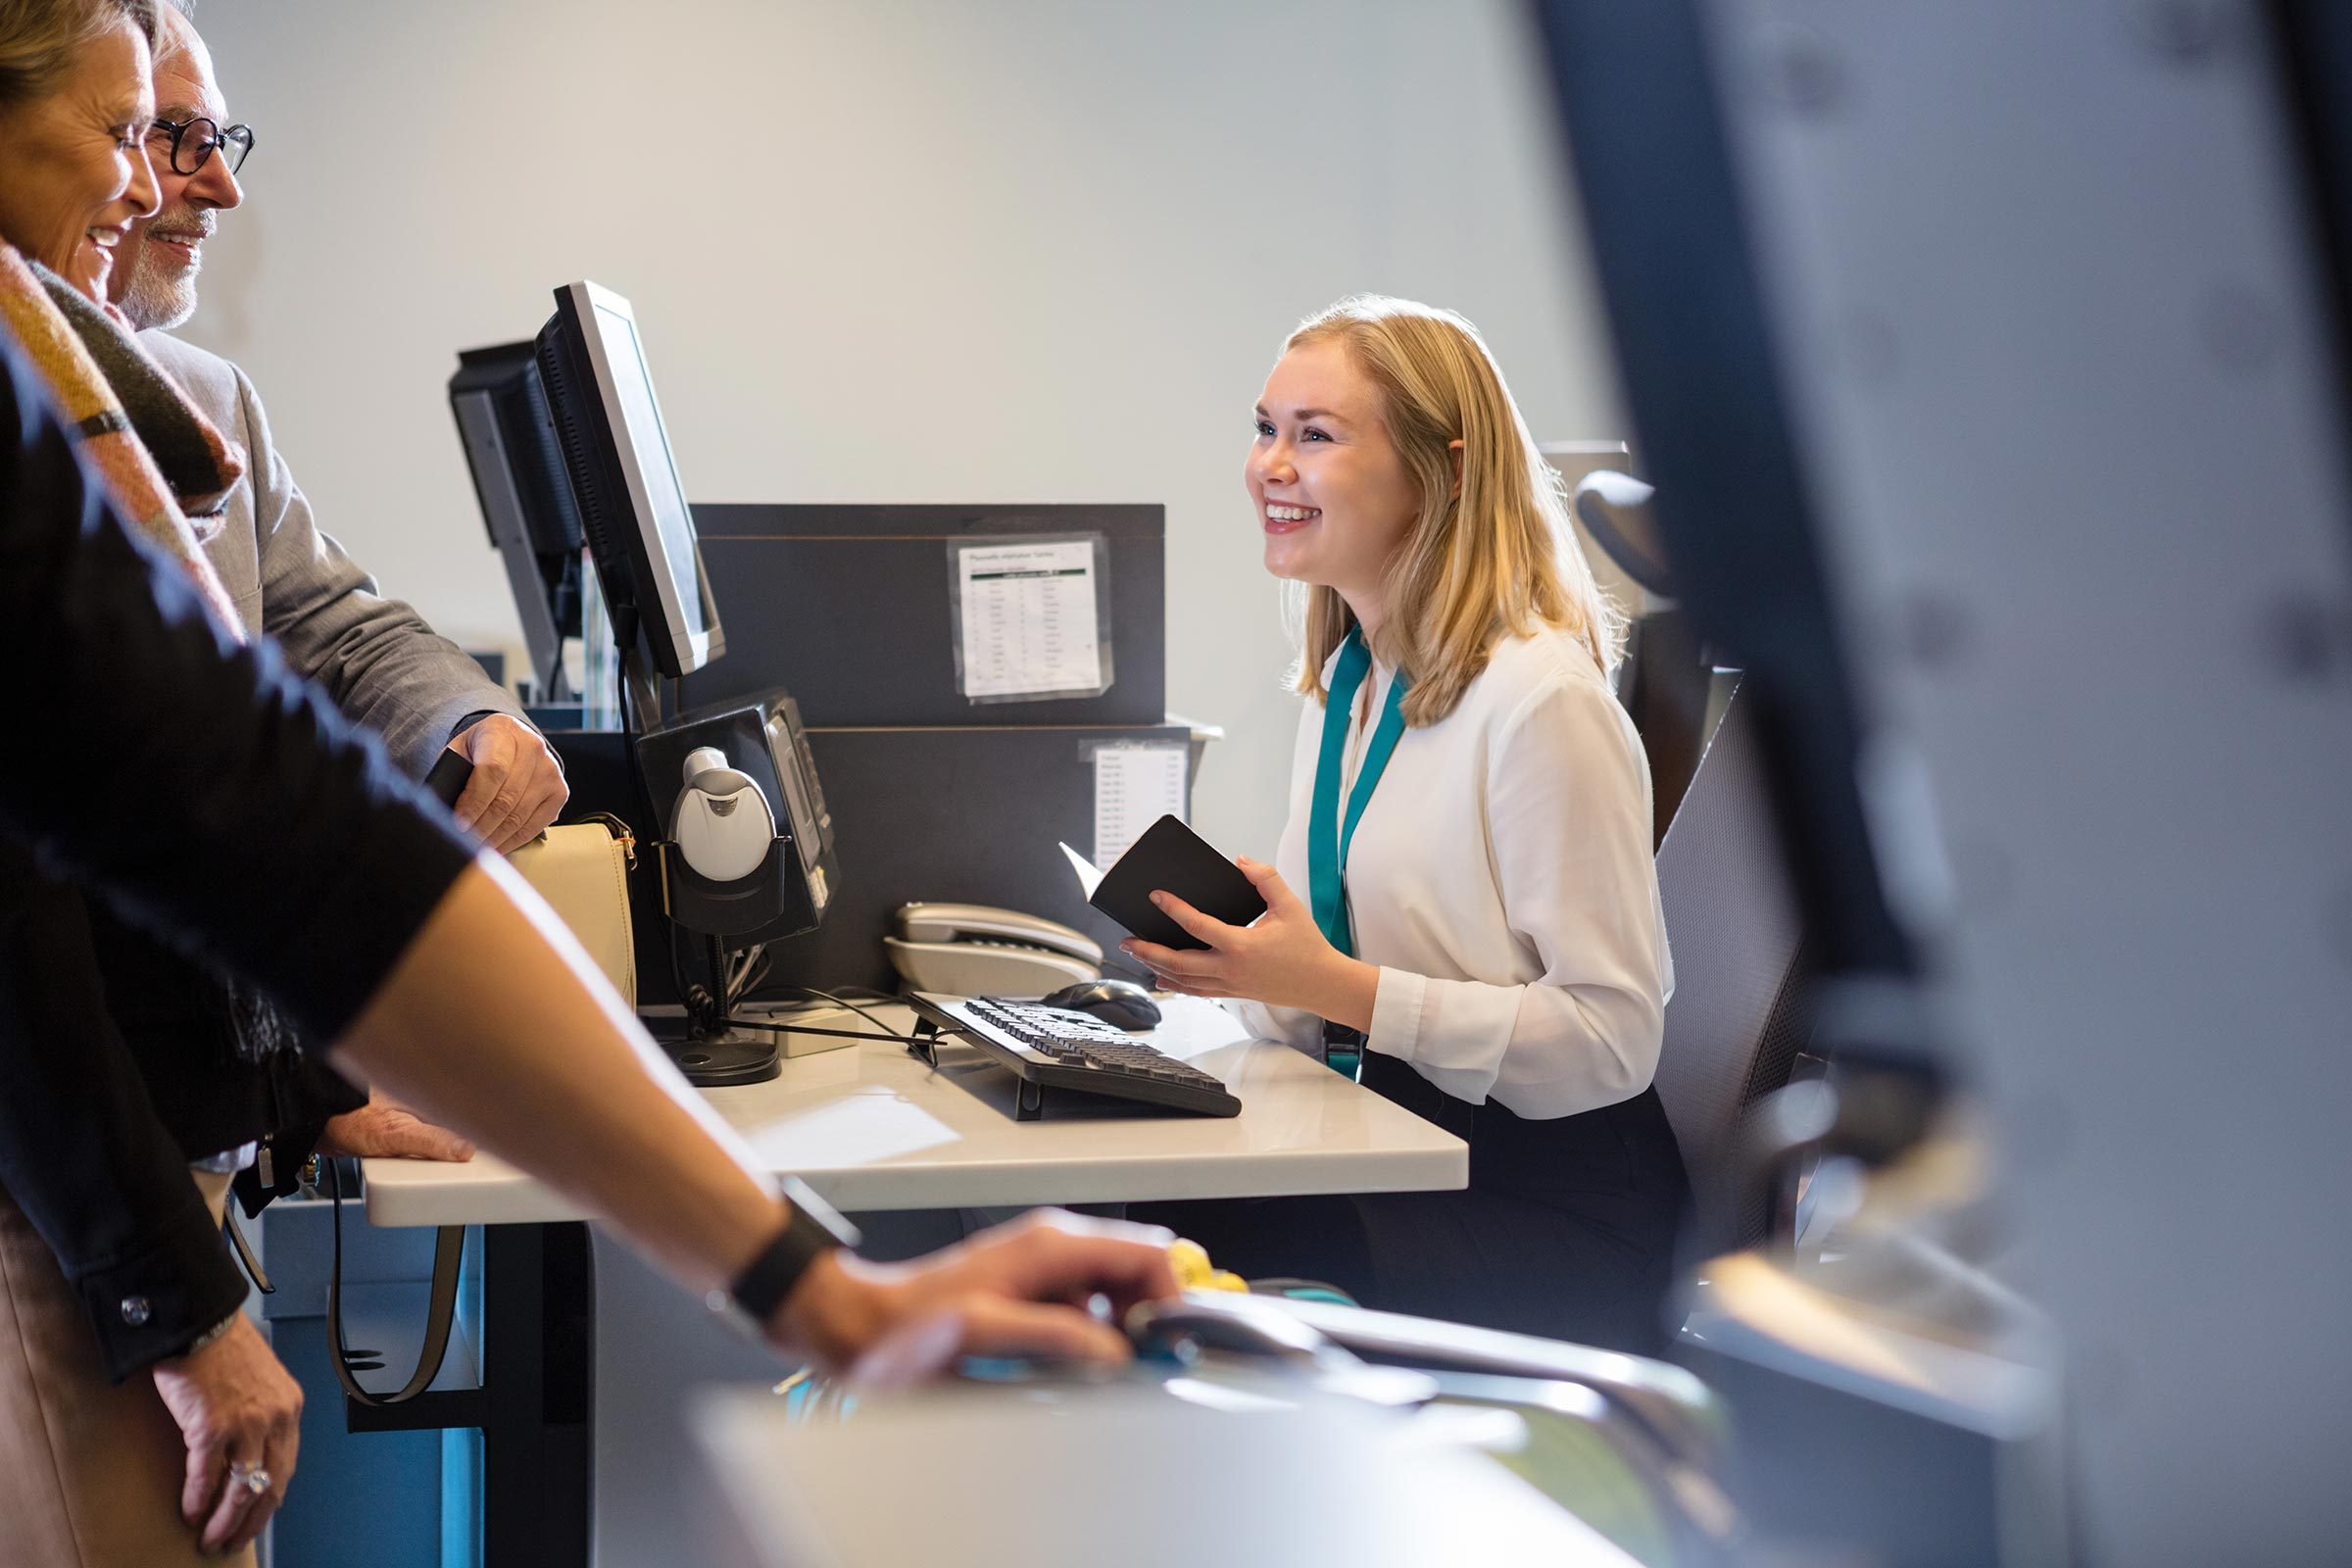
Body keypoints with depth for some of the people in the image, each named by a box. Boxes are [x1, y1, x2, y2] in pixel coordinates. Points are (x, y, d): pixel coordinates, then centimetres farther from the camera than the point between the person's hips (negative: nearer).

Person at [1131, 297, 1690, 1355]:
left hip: (1553, 1208, -7)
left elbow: (1613, 1038, -18)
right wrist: (1229, 961, -5)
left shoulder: (1543, 700, -15)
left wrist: (1339, 987, -22)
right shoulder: (1341, 682, 13)